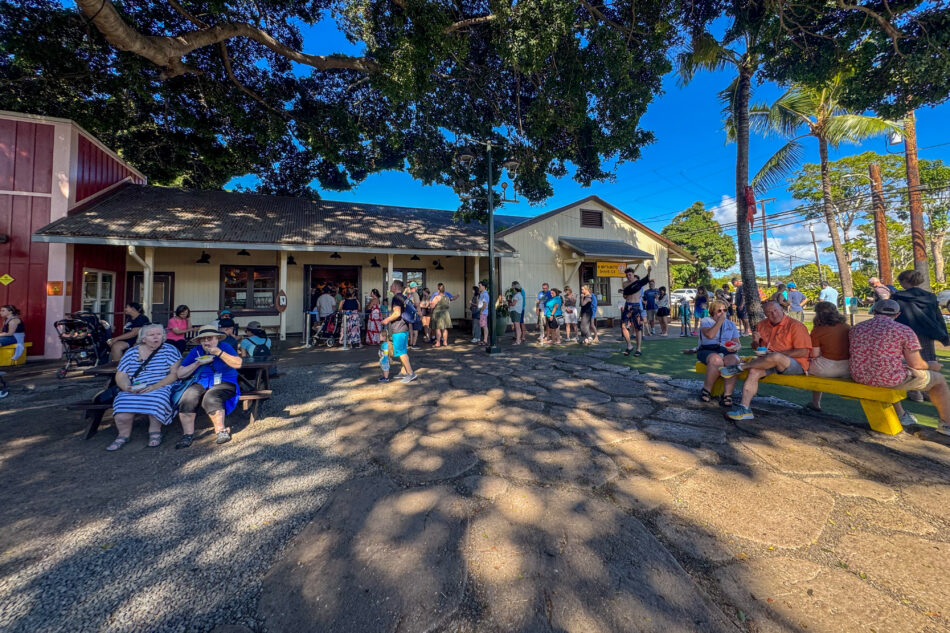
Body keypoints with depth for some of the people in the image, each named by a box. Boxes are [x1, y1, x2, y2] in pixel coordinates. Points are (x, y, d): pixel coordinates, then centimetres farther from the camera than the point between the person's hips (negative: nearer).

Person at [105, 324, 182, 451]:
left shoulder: (169, 350, 2)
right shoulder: (131, 352, 13)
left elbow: (175, 373, -7)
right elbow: (120, 376, 8)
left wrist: (154, 386, -18)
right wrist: (128, 388, -13)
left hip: (161, 388, -3)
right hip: (133, 391, 3)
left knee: (157, 398, -34)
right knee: (122, 406, -26)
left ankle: (155, 431, -8)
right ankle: (123, 435, 2)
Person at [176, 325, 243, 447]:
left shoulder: (224, 347, 5)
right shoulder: (196, 351, 14)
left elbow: (238, 364, -10)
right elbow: (180, 374, 12)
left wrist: (219, 353, -15)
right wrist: (198, 363, -4)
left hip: (224, 383, -4)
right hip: (200, 384, 4)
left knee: (210, 398, -33)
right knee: (187, 398, -26)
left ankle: (221, 430, -22)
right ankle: (188, 434, -19)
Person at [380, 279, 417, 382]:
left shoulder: (396, 297, -15)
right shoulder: (403, 297, 16)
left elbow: (397, 313, -24)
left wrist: (387, 320, -10)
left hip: (398, 329, -10)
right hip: (404, 328, 10)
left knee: (400, 352, -6)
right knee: (403, 351, 14)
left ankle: (411, 373, -4)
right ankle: (404, 372, 22)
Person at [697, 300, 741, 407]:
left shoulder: (731, 324, 22)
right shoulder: (706, 321, 8)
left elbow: (737, 342, 17)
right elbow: (710, 335, -13)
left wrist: (735, 347, -8)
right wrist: (720, 321, -10)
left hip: (726, 351, 4)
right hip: (707, 351, -3)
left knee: (733, 361, -33)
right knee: (716, 360, -38)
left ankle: (727, 395, -28)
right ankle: (706, 390, -20)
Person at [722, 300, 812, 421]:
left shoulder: (795, 325, -6)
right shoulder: (762, 325, 11)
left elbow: (804, 352, -12)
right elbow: (758, 347, 23)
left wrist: (776, 353, -19)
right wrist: (756, 342, -2)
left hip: (796, 365, -5)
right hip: (770, 362, 6)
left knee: (775, 357, -39)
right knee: (754, 371, -24)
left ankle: (740, 367, -19)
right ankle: (744, 408, -27)